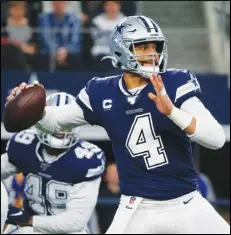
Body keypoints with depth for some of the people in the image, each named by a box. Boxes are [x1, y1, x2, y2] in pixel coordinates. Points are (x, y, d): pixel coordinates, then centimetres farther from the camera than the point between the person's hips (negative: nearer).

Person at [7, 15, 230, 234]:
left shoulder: (175, 84, -8)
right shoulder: (102, 93, -2)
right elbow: (55, 122, 13)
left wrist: (171, 110, -32)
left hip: (187, 205, 0)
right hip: (137, 209, 0)